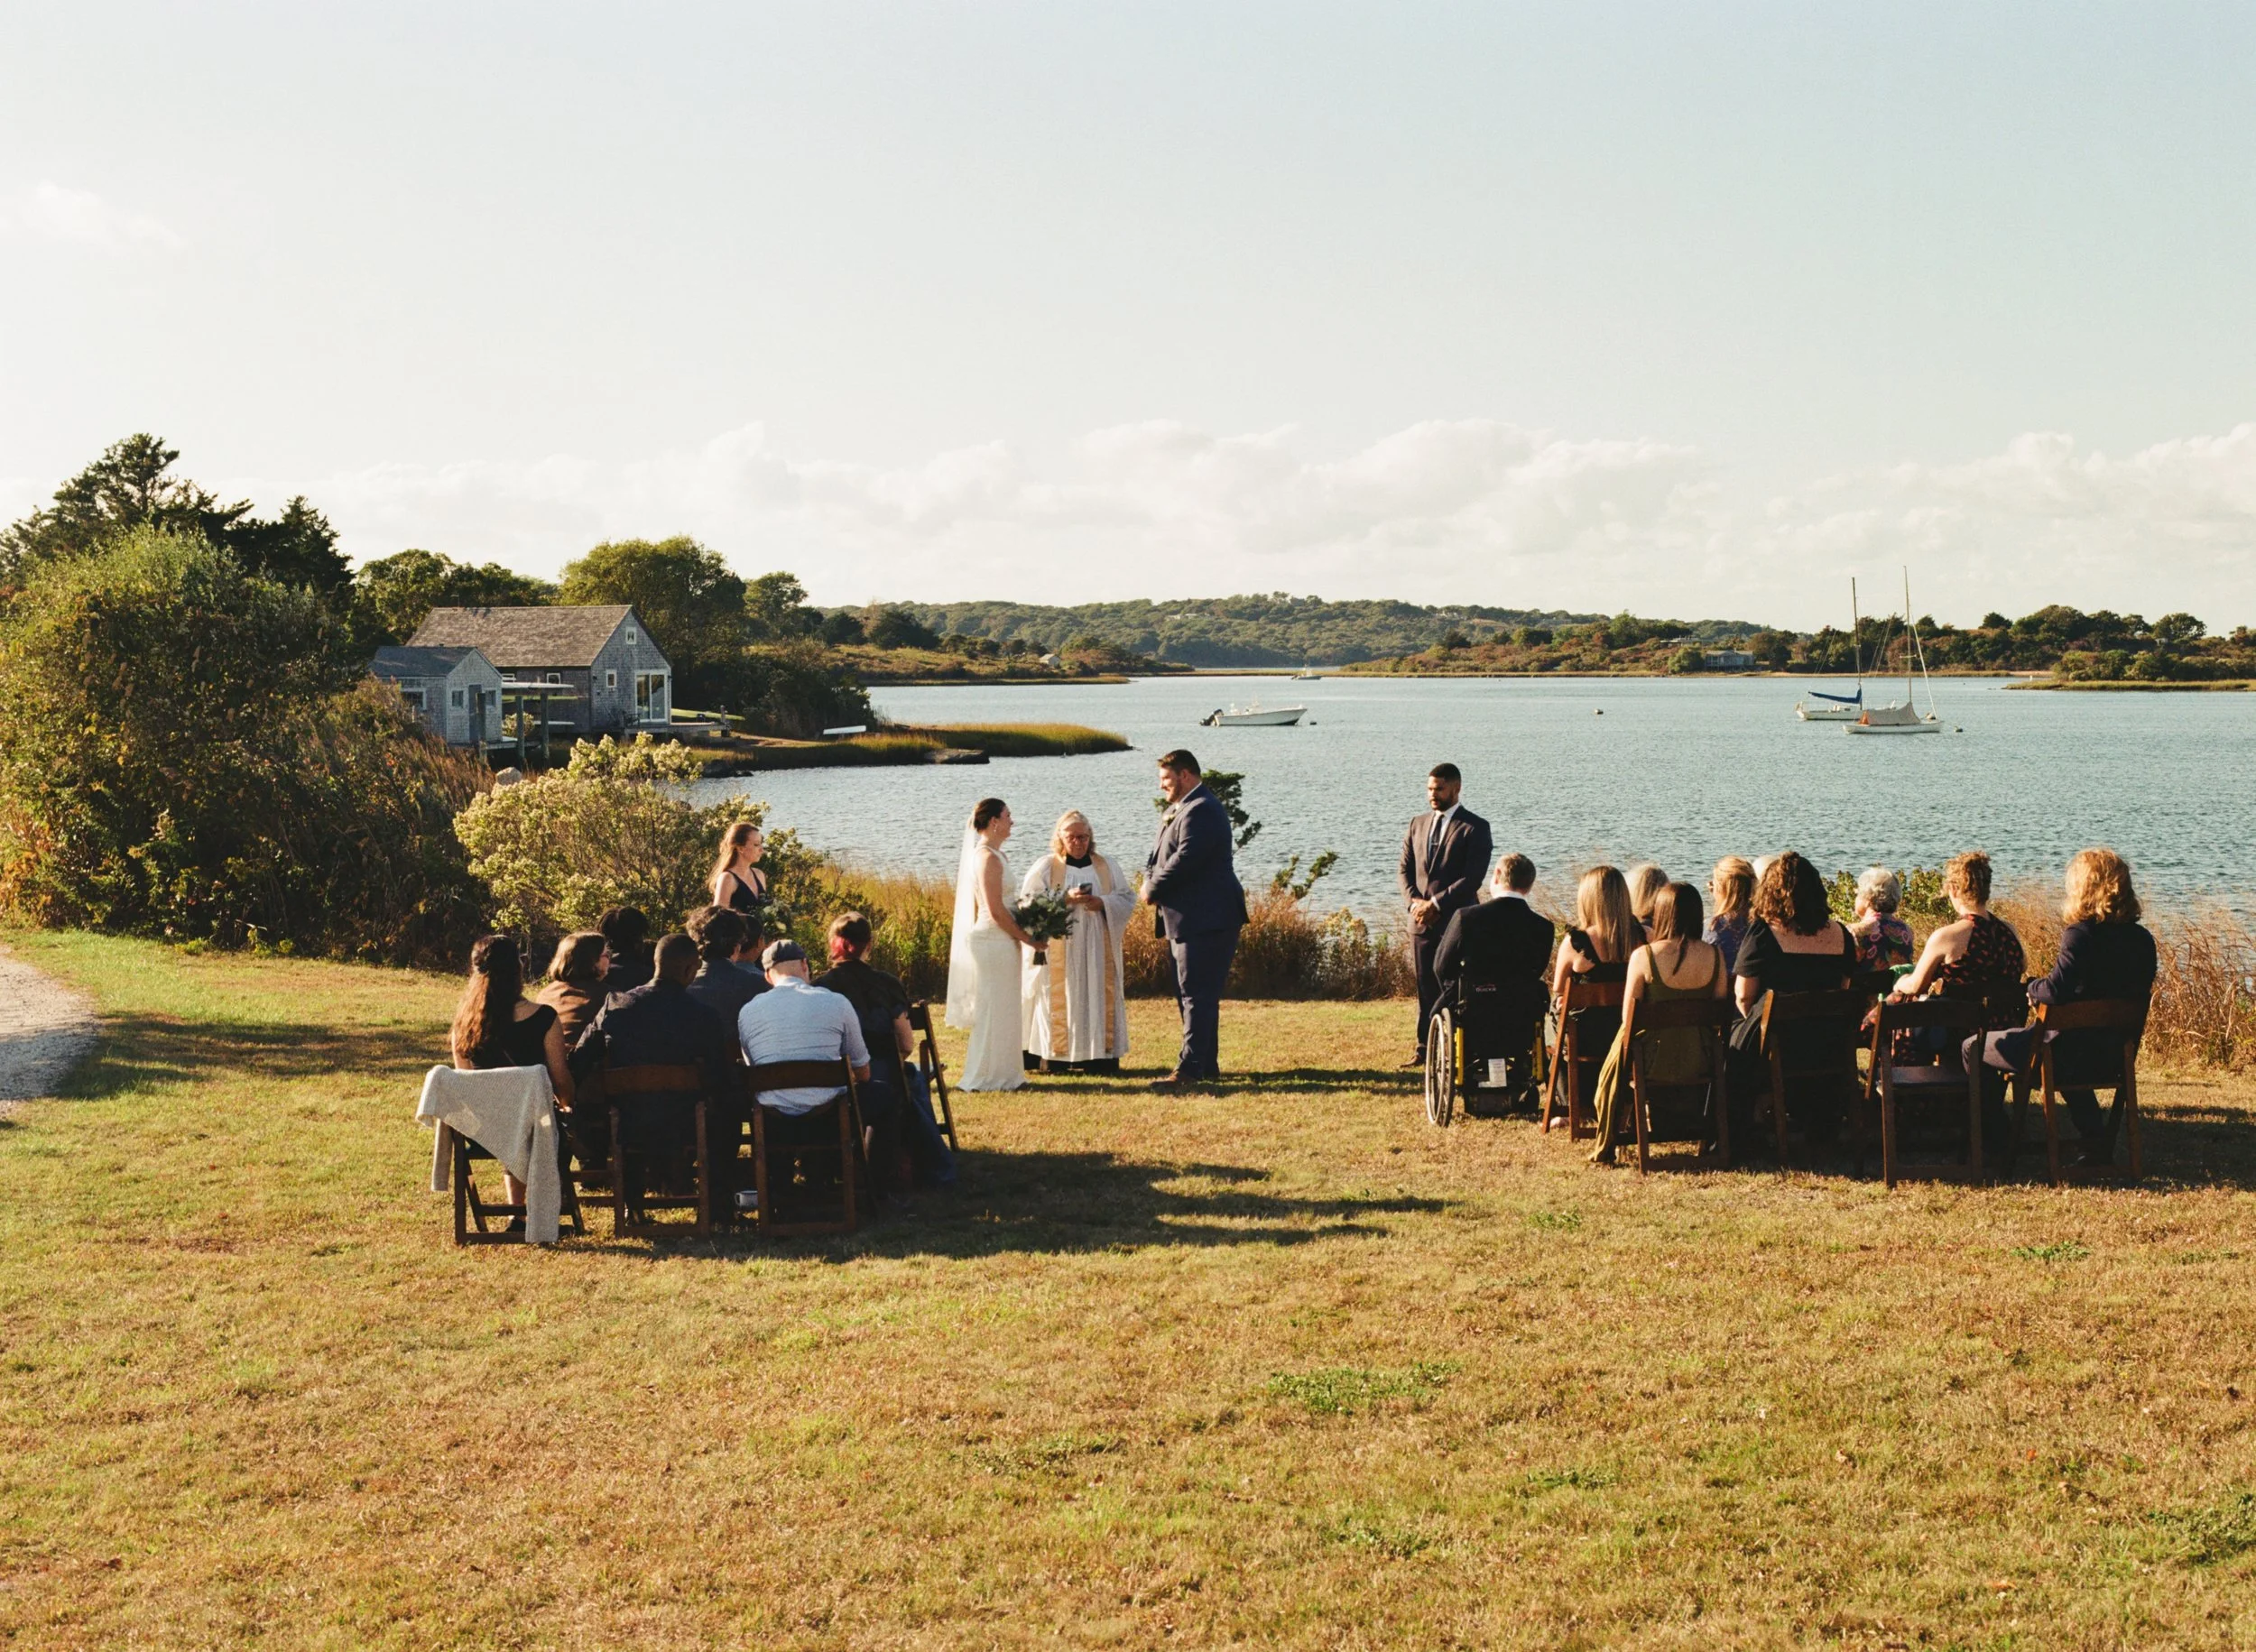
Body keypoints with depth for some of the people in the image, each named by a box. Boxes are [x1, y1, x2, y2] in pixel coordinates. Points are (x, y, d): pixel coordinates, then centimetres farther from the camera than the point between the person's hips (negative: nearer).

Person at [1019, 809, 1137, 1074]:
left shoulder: (1106, 867, 13)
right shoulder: (1045, 868, 4)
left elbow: (1127, 898, 9)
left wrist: (1103, 903, -12)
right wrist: (1065, 898, -16)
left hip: (1098, 950, 3)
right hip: (1059, 951, -3)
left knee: (1098, 997, -1)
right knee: (1062, 1000, -6)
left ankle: (1100, 1055, 0)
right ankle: (1059, 1057, -6)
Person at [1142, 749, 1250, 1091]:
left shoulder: (1201, 810, -16)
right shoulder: (1180, 809, 19)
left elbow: (1185, 859, -25)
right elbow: (1158, 854, 20)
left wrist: (1153, 890, -12)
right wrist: (1150, 880, -1)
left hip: (1205, 922, -11)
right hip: (1188, 921, 11)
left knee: (1198, 996, -10)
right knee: (1193, 995, 14)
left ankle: (1189, 1070, -12)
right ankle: (1206, 1065, 21)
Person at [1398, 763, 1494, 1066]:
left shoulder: (1475, 828, -4)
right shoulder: (1417, 825, 15)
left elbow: (1472, 878, -12)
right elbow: (1406, 870, 14)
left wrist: (1436, 904, -15)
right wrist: (1414, 902, -4)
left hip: (1457, 921, -5)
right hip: (1422, 922, 5)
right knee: (1425, 988, 8)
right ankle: (1425, 1049, 13)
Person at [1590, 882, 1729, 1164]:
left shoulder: (1643, 956, -15)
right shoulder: (1714, 955, -5)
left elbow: (1628, 1017, -10)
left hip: (1656, 1062, -3)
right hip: (1701, 1062, 3)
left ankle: (1605, 1149, 41)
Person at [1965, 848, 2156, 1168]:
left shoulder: (2080, 934, -20)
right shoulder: (2142, 939, 0)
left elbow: (2056, 991, -29)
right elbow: (2137, 996, 9)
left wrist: (2033, 988, -5)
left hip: (2072, 1055, -7)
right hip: (2115, 1056, 7)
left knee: (1975, 1048, 13)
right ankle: (2097, 1143, 39)